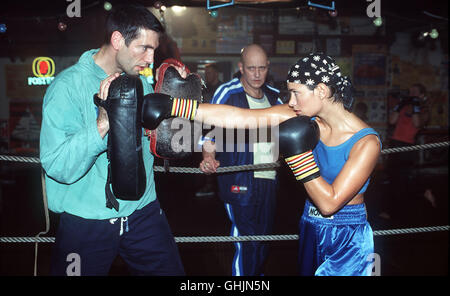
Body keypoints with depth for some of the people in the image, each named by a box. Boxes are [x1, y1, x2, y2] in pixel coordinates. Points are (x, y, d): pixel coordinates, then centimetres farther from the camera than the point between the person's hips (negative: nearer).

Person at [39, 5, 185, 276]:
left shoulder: (141, 84, 5)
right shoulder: (68, 86, -14)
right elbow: (58, 168, -22)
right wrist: (103, 123, -32)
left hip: (144, 213, 5)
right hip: (87, 224, -4)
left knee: (172, 271, 10)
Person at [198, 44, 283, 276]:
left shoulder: (273, 96, 12)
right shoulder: (227, 92, -5)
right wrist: (208, 157, -26)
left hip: (269, 179, 6)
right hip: (239, 181, -6)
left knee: (263, 241, 15)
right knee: (247, 244, -7)